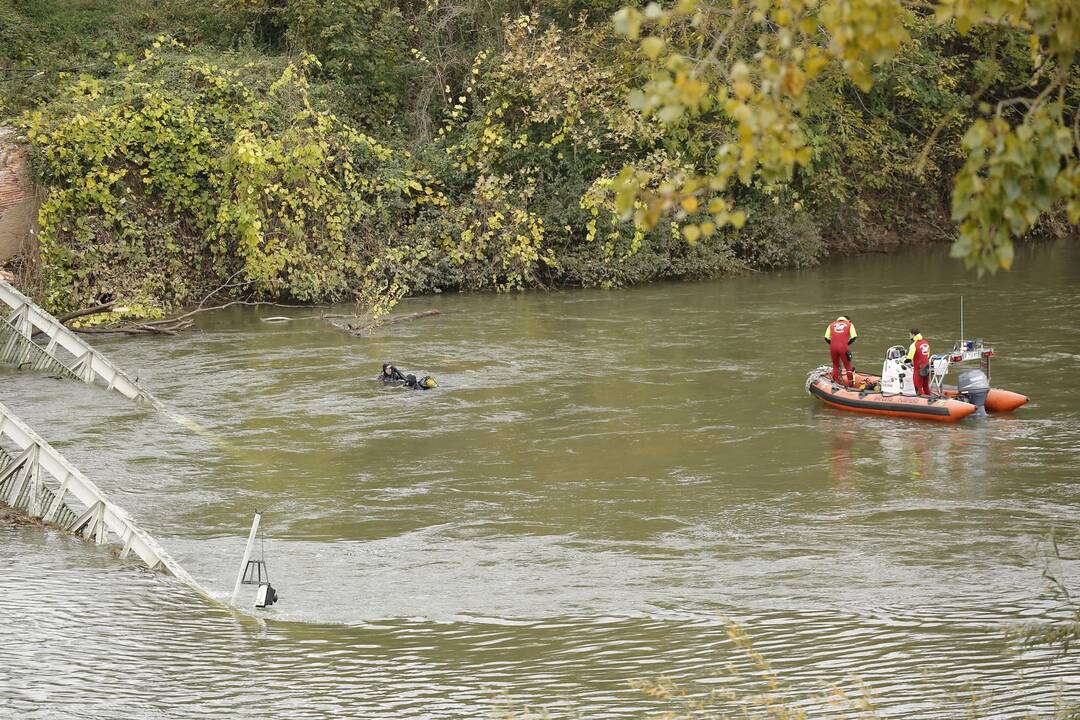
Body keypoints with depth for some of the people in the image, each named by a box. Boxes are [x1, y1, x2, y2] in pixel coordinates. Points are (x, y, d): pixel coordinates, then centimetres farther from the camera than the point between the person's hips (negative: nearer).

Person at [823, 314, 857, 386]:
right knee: (847, 365, 9)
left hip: (833, 346, 2)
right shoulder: (849, 324, 16)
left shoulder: (832, 324, 22)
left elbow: (826, 338, 11)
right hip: (843, 347, -2)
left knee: (835, 365, 19)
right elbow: (853, 337, 3)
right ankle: (850, 383, 11)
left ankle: (836, 381, 21)